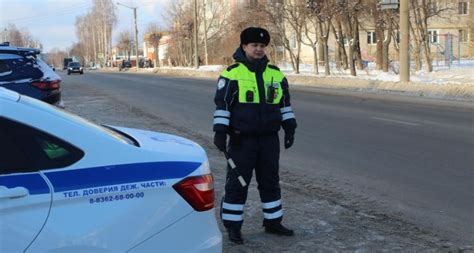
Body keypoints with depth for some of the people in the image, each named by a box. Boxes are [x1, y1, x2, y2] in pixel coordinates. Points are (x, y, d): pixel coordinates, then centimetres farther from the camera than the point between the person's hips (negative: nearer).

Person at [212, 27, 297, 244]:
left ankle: (273, 222, 27)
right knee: (237, 183, 2)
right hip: (242, 139, -4)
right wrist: (220, 131, -12)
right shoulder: (232, 73, -7)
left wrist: (289, 128, 9)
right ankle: (233, 226, 13)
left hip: (269, 139, 5)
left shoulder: (275, 73, 8)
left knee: (270, 180, 13)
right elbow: (221, 104, -7)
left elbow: (285, 103, 15)